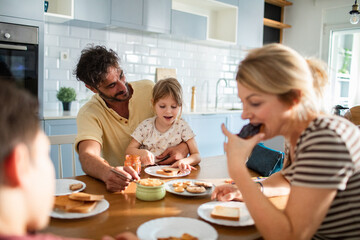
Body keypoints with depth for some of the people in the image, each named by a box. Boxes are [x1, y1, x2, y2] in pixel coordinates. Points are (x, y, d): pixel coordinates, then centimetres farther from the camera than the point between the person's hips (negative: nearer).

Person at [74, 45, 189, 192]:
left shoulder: (149, 89, -3)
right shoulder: (88, 114, -9)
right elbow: (88, 157, -25)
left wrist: (183, 147, -19)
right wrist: (108, 173, -47)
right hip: (122, 182, -1)